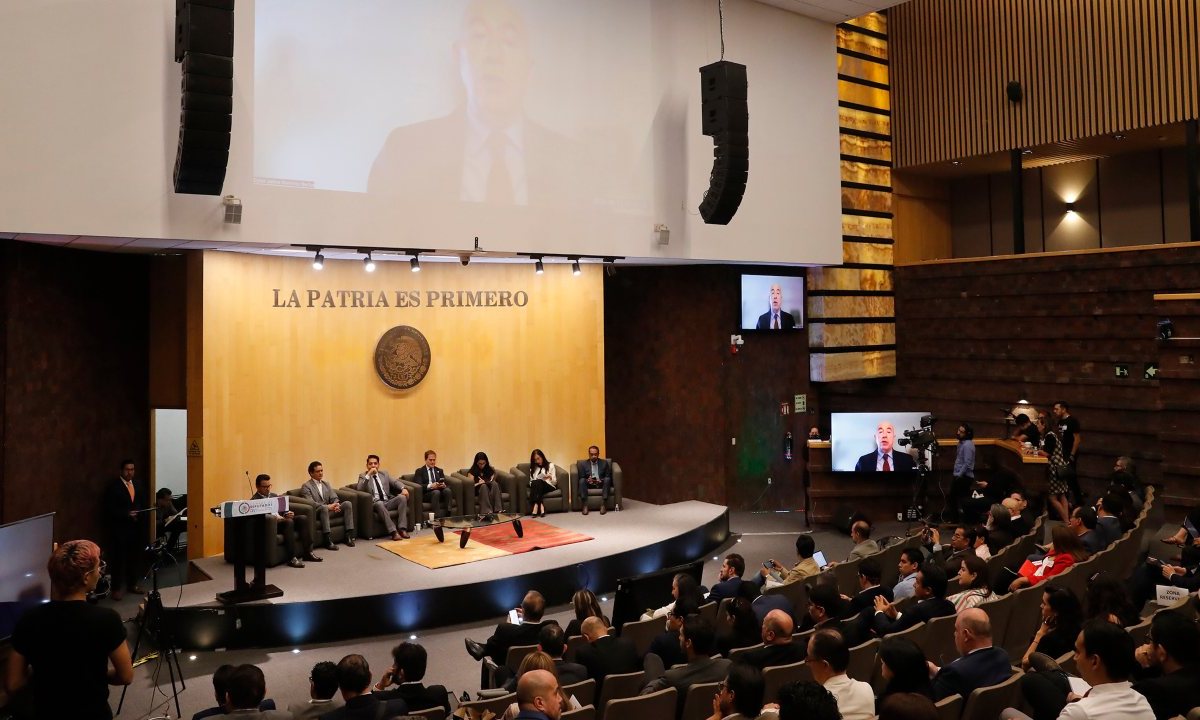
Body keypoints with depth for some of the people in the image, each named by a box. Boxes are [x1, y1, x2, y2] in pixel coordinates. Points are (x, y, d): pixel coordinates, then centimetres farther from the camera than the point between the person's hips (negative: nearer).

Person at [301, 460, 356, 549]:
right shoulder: (306, 486, -3)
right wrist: (327, 506, -25)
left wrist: (336, 505, -13)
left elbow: (334, 498, 12)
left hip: (329, 509, 6)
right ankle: (327, 540, -41)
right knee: (324, 508, -39)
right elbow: (311, 503, -16)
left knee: (348, 504, -14)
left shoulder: (326, 483, 18)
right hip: (316, 512, -6)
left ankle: (349, 535, -16)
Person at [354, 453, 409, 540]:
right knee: (380, 503, -38)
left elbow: (395, 482, 10)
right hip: (375, 503, -4)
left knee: (402, 497, -23)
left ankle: (402, 529, -27)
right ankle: (393, 532, -42)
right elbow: (359, 489, -8)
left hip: (388, 502, 4)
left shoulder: (384, 473, 21)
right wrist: (368, 474, -13)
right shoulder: (363, 476, 10)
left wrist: (403, 488, -11)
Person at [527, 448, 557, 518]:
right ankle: (541, 506, -53)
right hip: (537, 487, 2)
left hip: (549, 486, -2)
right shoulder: (533, 468, 24)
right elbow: (531, 481, 17)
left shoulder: (550, 465, 14)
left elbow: (555, 482, 9)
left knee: (538, 482, -35)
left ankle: (536, 505, -51)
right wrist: (533, 483, -6)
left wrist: (550, 477, -12)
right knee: (534, 483, -35)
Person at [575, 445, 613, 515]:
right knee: (582, 480, -30)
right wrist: (587, 480, -20)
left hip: (601, 484, 0)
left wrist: (601, 481, -17)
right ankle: (585, 505, -35)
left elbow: (608, 477, 4)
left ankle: (603, 504, -35)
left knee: (607, 479, -31)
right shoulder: (583, 464, 6)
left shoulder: (604, 463, 7)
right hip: (589, 484, 0)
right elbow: (581, 478, 3)